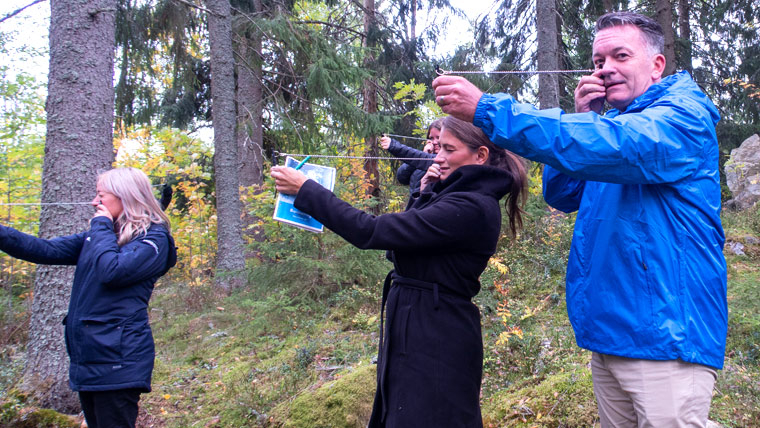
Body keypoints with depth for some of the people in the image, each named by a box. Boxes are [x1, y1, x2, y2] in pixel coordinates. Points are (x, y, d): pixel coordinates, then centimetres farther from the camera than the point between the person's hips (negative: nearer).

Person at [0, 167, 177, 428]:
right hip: (88, 358, 8)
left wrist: (102, 226, -8)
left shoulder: (153, 238, -7)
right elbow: (46, 250, 11)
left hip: (117, 360, -8)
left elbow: (112, 271, -22)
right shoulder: (98, 236, 16)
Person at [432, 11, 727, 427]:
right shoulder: (608, 119, 16)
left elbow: (610, 147, -28)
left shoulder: (684, 115, -10)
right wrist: (583, 120, -3)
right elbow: (560, 195, 13)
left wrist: (487, 109, -29)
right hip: (609, 332, 8)